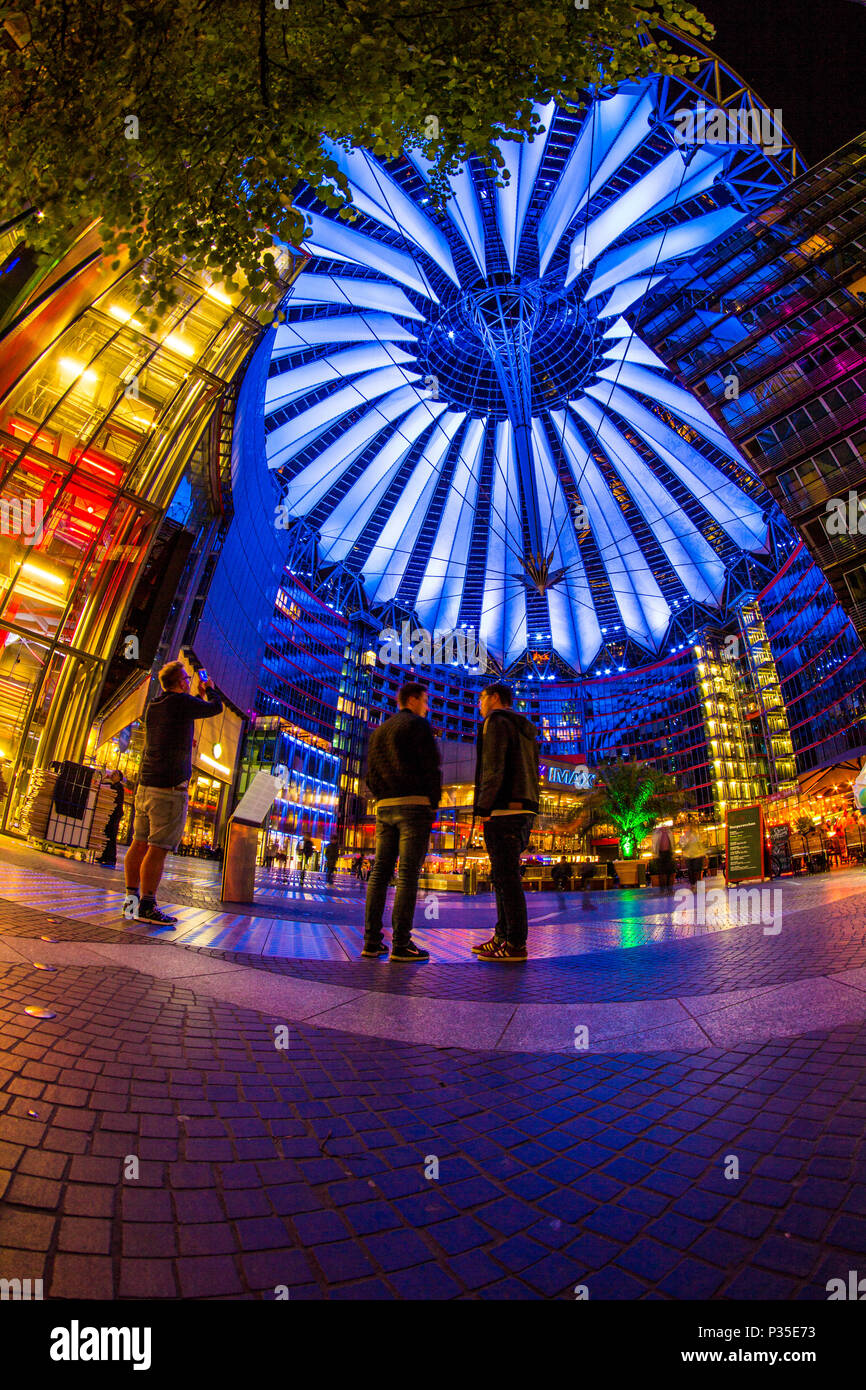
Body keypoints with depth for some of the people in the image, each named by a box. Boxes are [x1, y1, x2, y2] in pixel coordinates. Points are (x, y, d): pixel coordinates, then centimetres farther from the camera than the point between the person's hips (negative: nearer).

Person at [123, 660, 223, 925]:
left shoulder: (153, 706, 14)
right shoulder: (180, 702, -9)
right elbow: (216, 707, 3)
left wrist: (198, 694, 34)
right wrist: (208, 689, 21)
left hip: (145, 785, 9)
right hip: (170, 787, -8)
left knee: (140, 843, 9)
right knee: (158, 848, -6)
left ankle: (132, 900, 14)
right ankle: (147, 906, -5)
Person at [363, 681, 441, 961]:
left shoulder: (378, 732, 21)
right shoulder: (418, 725, 0)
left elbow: (370, 774, 17)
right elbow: (431, 767, -9)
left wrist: (382, 801, 14)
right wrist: (434, 805, -5)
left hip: (385, 807, 7)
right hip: (414, 803, -7)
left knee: (379, 874, 6)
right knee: (408, 875, -8)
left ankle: (372, 941, 5)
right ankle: (401, 943, -9)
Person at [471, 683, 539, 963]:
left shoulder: (496, 722, -4)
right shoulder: (526, 731, 25)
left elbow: (493, 768, -16)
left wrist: (483, 808, -16)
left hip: (503, 810, -10)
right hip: (525, 810, 10)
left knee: (506, 875, -8)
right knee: (504, 875, 14)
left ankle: (516, 945, -6)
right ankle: (503, 936, 19)